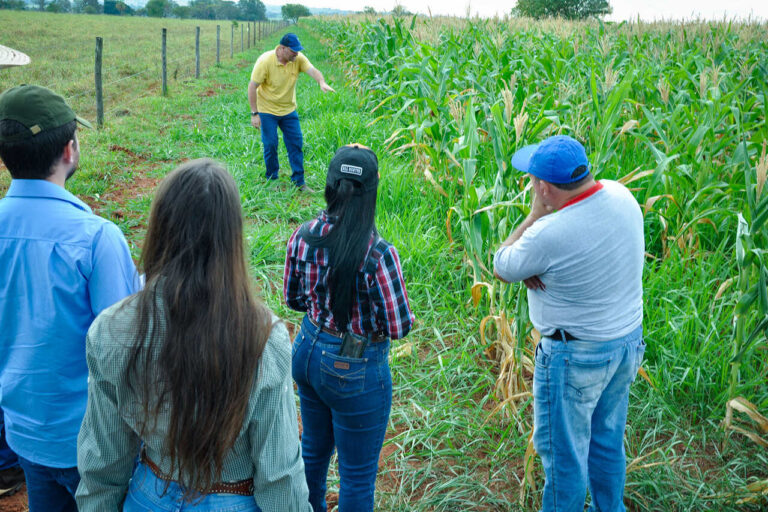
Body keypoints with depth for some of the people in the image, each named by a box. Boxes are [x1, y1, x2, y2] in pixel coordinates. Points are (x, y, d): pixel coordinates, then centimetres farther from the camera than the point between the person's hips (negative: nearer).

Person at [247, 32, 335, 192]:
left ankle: (299, 181, 11)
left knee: (296, 143, 2)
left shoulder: (298, 59, -9)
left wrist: (322, 82, -47)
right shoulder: (265, 61, -20)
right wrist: (254, 113, -18)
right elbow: (252, 86, -16)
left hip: (289, 109, 4)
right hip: (267, 111, -4)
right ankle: (272, 180, 18)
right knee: (270, 145, -1)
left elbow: (312, 70, -23)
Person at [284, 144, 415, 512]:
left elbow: (292, 299, 4)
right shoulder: (377, 254, -27)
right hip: (354, 370, -6)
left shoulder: (303, 237, -10)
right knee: (358, 474, 14)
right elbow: (398, 327, -19)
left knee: (314, 447, 29)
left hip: (308, 350, 7)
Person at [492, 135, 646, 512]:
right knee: (607, 440, 25)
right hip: (628, 342, 8)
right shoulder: (620, 195, -7)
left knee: (563, 452, 11)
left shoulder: (549, 234, -30)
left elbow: (501, 269, -10)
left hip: (577, 356, -8)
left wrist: (536, 213, -10)